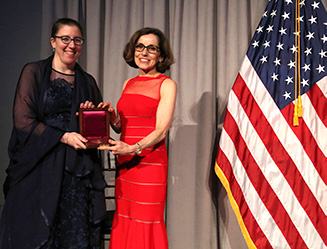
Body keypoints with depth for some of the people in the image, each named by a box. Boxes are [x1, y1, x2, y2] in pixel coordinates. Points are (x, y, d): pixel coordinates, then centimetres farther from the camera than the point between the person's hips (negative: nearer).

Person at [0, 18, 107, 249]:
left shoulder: (88, 82, 15)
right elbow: (23, 120, -6)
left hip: (79, 170, 3)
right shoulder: (34, 72, 4)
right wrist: (63, 137, -13)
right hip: (39, 167, -2)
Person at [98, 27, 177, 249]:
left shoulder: (166, 84, -1)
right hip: (125, 164, 5)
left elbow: (162, 130, -10)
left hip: (150, 162, -5)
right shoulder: (128, 84, 16)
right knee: (123, 224, 7)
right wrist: (112, 117, -4)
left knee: (146, 226, -4)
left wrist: (134, 148, -24)